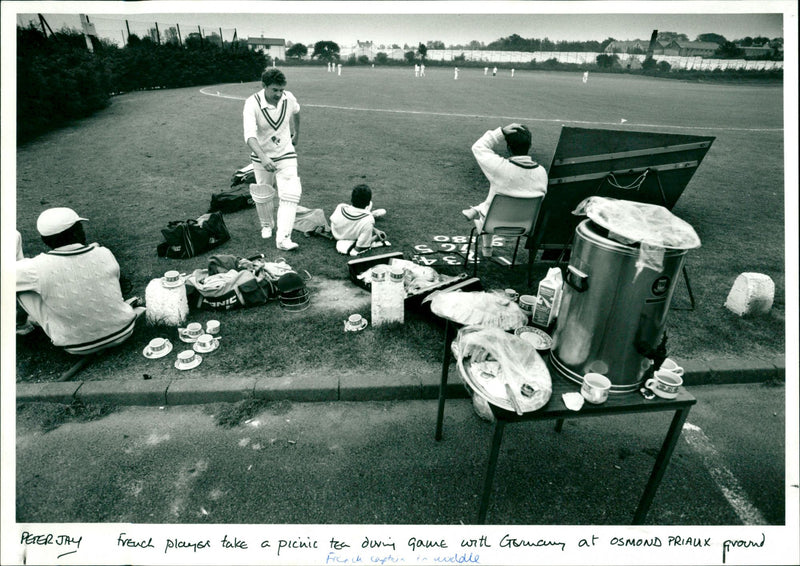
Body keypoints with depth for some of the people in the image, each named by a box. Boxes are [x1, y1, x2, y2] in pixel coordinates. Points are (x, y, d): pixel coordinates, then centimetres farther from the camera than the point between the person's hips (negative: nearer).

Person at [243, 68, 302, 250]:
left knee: (291, 194, -15)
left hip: (286, 154, 2)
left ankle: (283, 238, -16)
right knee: (262, 196, 11)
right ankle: (266, 225, 41)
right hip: (261, 157, -1)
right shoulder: (252, 104, -23)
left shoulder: (289, 98, -11)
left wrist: (297, 133, 26)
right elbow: (250, 135, -36)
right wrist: (263, 158, -52)